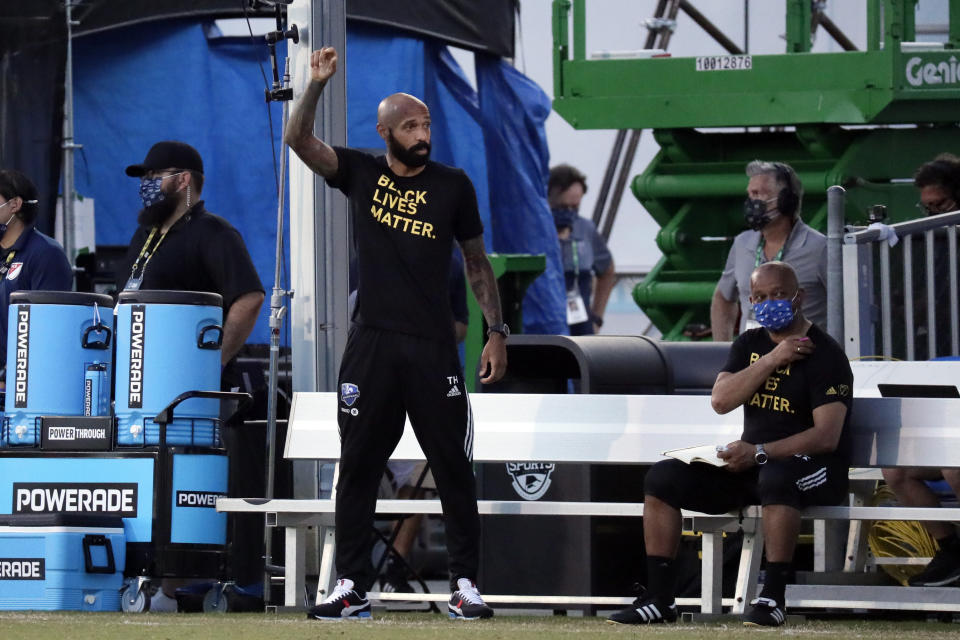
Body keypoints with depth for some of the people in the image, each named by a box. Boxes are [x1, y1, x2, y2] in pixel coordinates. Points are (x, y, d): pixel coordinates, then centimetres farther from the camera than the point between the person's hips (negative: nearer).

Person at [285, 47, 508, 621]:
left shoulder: (453, 185, 3)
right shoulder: (361, 173, 4)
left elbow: (477, 262, 9)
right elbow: (299, 141, -7)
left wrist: (497, 331, 2)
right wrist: (318, 83, -19)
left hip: (433, 347, -1)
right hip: (372, 344, 1)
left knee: (454, 467, -1)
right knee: (358, 468, 4)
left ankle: (466, 584, 4)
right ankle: (354, 588, 10)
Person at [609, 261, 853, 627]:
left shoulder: (824, 354, -9)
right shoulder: (749, 345, 12)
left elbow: (827, 436, -19)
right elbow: (720, 401, -3)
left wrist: (759, 453, -27)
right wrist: (771, 360, -13)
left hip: (810, 465, -7)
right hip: (752, 464, 7)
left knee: (775, 478, -42)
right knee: (663, 478, -9)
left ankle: (773, 598, -38)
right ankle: (659, 599, -10)